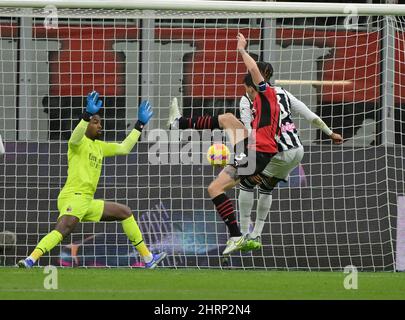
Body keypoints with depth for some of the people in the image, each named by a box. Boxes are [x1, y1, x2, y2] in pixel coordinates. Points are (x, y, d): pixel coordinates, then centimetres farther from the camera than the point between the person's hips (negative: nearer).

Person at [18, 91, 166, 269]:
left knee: (125, 213, 15)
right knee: (63, 229, -33)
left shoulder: (99, 147, 21)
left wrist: (140, 124, 25)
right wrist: (88, 114, -44)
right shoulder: (79, 142, -3)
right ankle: (30, 260, -47)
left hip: (88, 202, 9)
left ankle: (148, 259, 19)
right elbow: (75, 137, -29)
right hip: (73, 196, -9)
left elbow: (124, 148, 28)